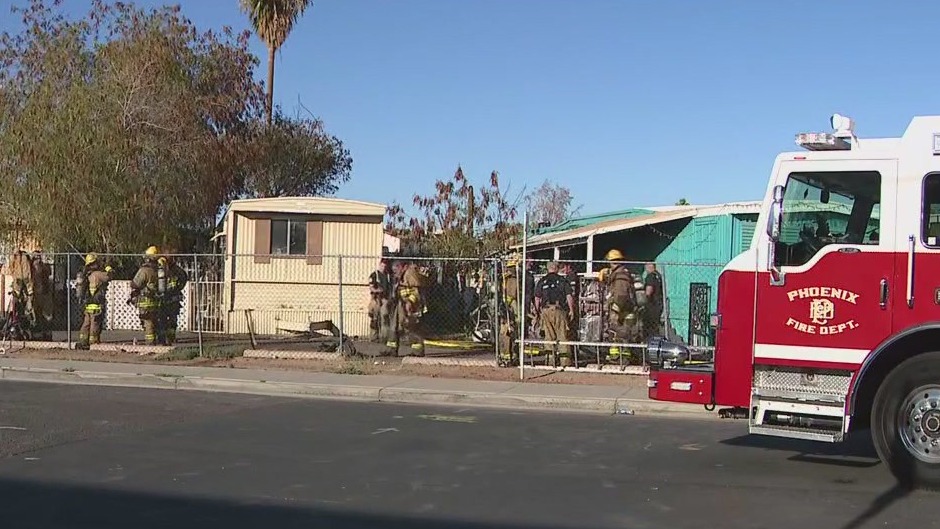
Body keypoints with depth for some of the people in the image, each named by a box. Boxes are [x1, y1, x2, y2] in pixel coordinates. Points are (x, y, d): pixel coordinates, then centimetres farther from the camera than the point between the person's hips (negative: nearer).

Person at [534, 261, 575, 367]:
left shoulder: (541, 281, 9)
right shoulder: (562, 280, 4)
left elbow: (537, 298, 7)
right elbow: (569, 296, -1)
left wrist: (537, 312, 14)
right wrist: (571, 310, 4)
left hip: (545, 310, 2)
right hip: (559, 310, -2)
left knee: (549, 336, 8)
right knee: (562, 336, 0)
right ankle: (565, 360, -5)